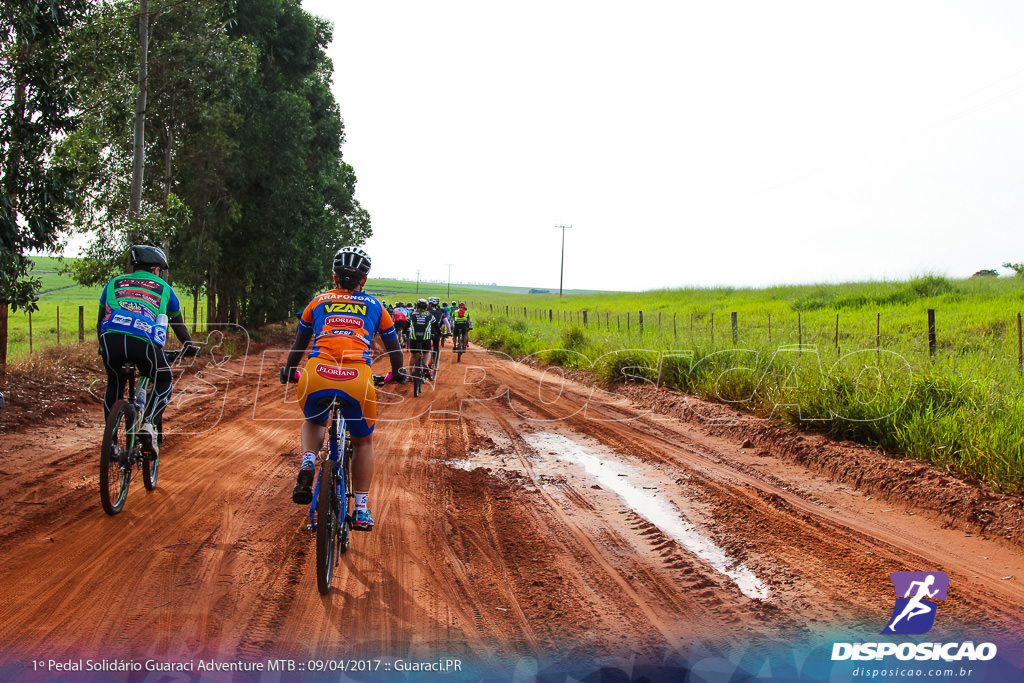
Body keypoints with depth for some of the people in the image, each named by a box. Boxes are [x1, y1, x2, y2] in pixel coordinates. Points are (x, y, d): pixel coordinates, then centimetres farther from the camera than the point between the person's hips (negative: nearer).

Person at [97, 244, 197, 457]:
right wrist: (190, 347, 54)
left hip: (111, 339, 2)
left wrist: (103, 347, 54)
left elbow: (100, 322, 37)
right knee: (164, 382, 23)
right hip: (144, 342, -2)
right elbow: (178, 325, 37)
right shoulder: (164, 288, 26)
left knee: (114, 385, 28)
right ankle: (150, 424, -1)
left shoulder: (114, 284, 29)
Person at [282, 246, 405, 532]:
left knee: (313, 423, 34)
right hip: (357, 379, -1)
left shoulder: (319, 301, 24)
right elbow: (393, 346, 35)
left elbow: (299, 343, 35)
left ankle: (307, 463, 5)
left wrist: (289, 371, 53)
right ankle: (361, 511, 21)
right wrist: (398, 372, 54)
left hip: (316, 375, 1)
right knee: (363, 442, 23)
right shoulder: (374, 306, 23)